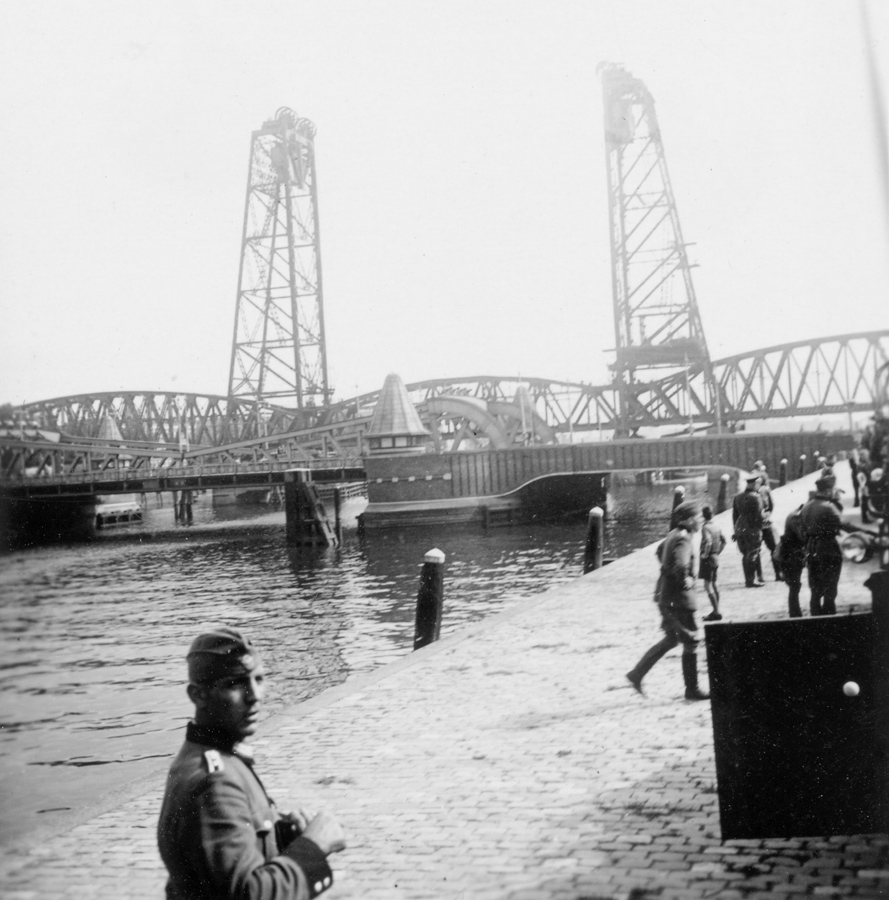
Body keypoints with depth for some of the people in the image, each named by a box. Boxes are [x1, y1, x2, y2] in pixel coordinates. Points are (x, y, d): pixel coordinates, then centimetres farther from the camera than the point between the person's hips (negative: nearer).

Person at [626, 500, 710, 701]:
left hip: (665, 595, 9)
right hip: (679, 599, -9)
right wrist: (687, 581, -18)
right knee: (690, 642, 2)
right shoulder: (683, 539, -21)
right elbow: (680, 566, -37)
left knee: (671, 639, 19)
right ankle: (692, 690, 11)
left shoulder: (674, 534, 8)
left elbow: (660, 551, 28)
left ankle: (637, 673, 19)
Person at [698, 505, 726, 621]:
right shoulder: (717, 526, 7)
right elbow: (723, 541, 14)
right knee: (713, 584, 17)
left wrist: (705, 554, -18)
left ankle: (716, 612, -11)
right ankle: (716, 611, 22)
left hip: (707, 559, -8)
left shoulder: (705, 527, -18)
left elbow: (708, 542, -30)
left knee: (708, 585, -7)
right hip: (716, 558, 9)